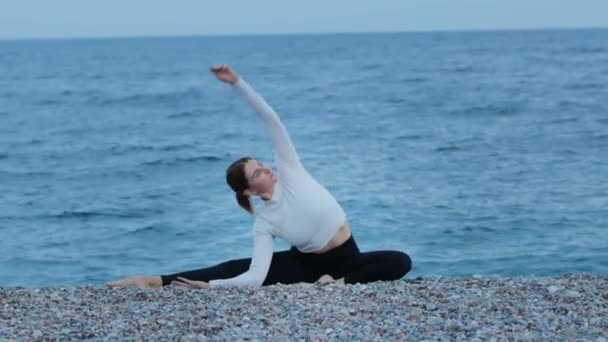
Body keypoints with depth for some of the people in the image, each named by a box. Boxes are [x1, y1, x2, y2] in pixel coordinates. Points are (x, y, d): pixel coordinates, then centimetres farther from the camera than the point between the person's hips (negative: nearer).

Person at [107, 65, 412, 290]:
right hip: (307, 263, -1)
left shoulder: (289, 172, -9)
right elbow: (255, 276, -18)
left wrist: (237, 83, -25)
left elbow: (271, 119, -15)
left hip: (345, 259, 1)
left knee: (399, 262, -28)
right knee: (236, 267, -14)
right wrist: (209, 285, -28)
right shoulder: (265, 222, -10)